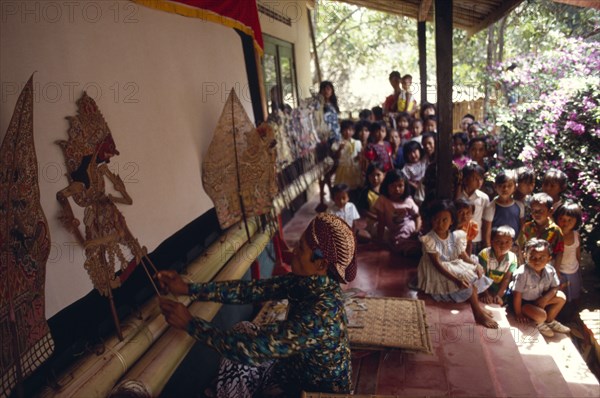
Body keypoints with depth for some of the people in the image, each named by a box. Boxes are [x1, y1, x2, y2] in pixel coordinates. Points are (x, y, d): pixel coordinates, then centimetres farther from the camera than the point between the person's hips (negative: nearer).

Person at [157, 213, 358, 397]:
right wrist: (188, 288, -12)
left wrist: (190, 324, -26)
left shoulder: (321, 314, -37)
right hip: (300, 367, 6)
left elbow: (252, 351, -35)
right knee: (242, 337, -2)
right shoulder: (307, 281, -15)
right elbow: (253, 289, -10)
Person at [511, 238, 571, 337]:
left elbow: (555, 288, 0)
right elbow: (517, 295, -26)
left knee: (561, 297, -1)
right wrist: (518, 314, -17)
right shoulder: (522, 273, -33)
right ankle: (539, 324, 13)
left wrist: (545, 299, -19)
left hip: (539, 299, 7)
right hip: (524, 302, -7)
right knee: (541, 315, -26)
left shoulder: (550, 270, -14)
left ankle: (550, 321, 18)